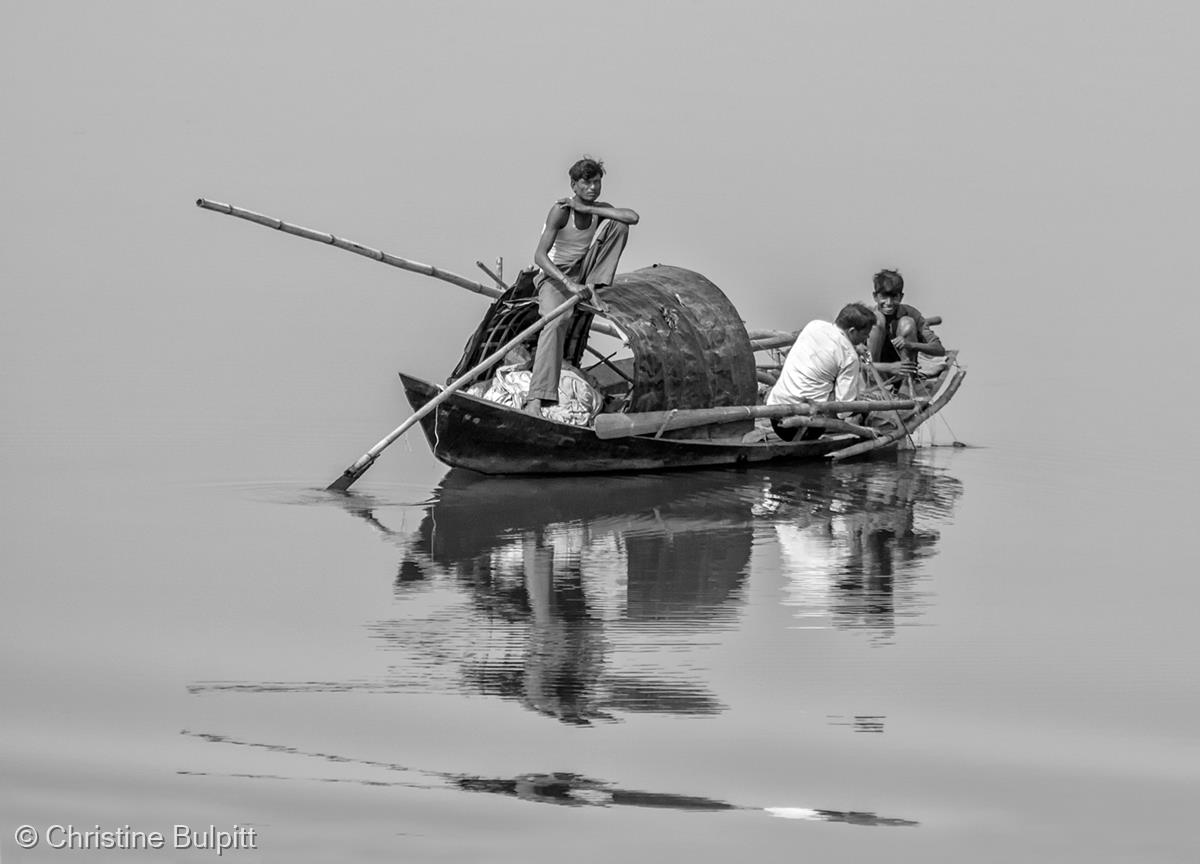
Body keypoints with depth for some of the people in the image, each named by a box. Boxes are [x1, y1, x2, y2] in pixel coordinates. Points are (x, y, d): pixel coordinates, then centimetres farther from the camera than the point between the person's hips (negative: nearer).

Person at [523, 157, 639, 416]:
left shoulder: (599, 210, 1)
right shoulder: (561, 210, -17)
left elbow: (633, 217, -20)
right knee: (556, 321, -36)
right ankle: (535, 399, -47)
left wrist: (586, 208, -21)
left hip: (583, 273, 6)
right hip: (554, 275, -6)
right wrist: (569, 285, -38)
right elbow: (539, 256, -26)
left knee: (617, 225, -8)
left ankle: (594, 286, -8)